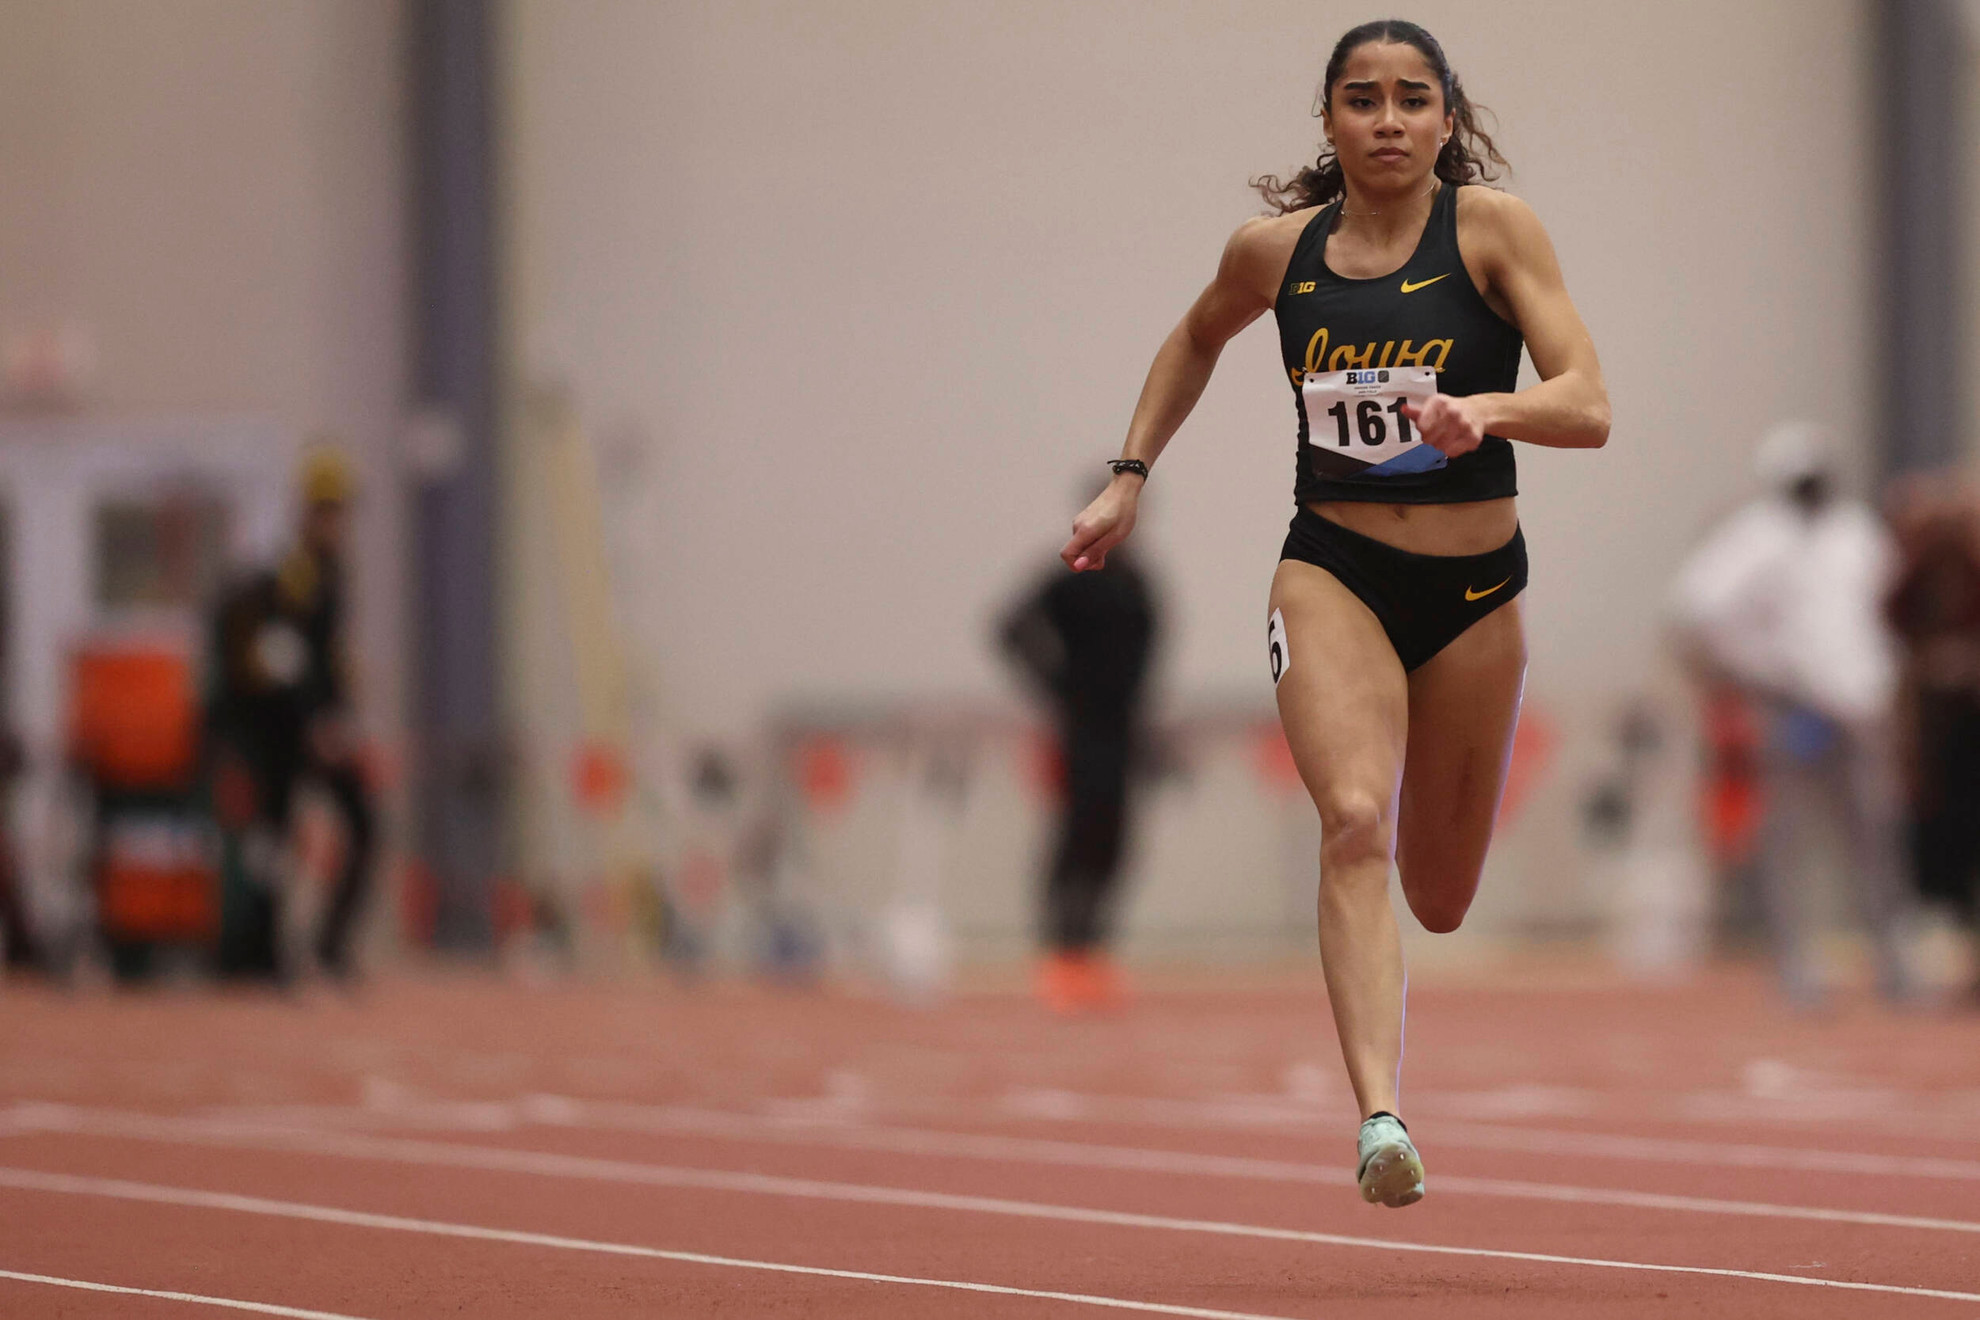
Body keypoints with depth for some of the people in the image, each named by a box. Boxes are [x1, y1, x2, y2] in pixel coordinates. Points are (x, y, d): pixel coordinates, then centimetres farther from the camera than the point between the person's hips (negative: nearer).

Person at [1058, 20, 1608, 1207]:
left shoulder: (1492, 227, -8)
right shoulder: (1276, 250, 1)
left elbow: (1589, 408, -16)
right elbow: (1198, 337, 24)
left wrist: (1483, 410, -34)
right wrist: (1130, 476, 19)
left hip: (1474, 589, 0)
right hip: (1332, 573, 0)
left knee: (1439, 899, 13)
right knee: (1356, 822, -27)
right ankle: (1381, 1118, -38)